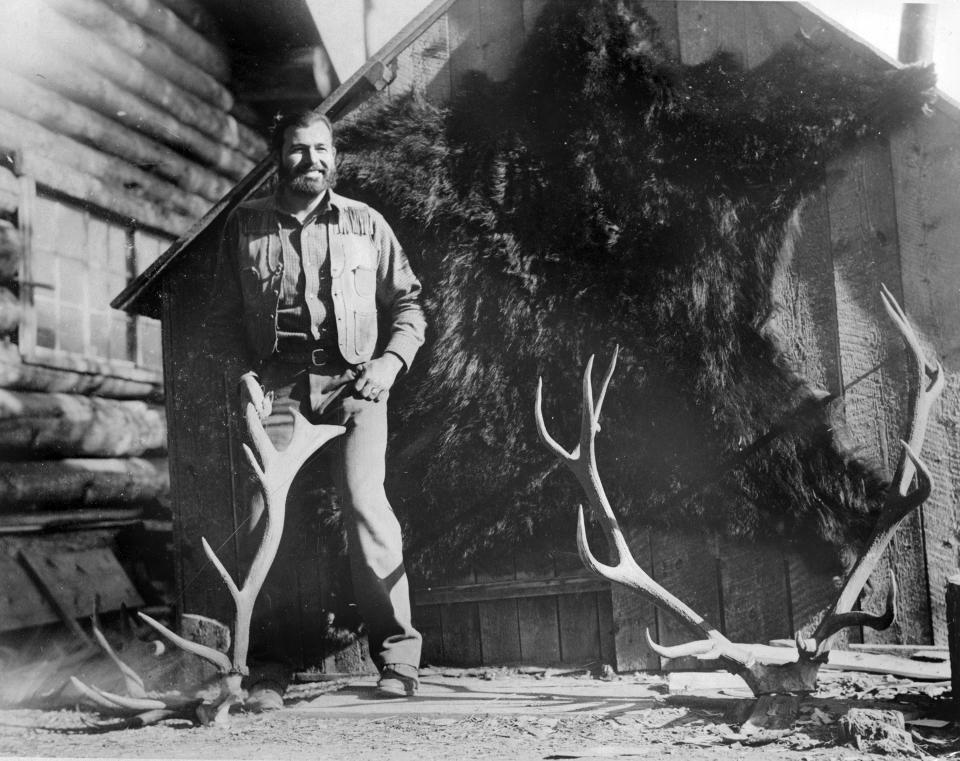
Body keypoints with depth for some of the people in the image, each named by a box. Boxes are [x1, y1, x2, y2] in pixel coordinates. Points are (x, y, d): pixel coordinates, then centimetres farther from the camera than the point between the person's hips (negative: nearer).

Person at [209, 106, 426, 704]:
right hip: (278, 384, 1)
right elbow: (227, 314, 15)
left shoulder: (365, 223, 13)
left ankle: (397, 654, -10)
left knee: (364, 499, -19)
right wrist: (245, 374, 0)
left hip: (354, 382, -1)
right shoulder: (246, 225, 13)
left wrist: (391, 361, 0)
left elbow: (407, 302, 16)